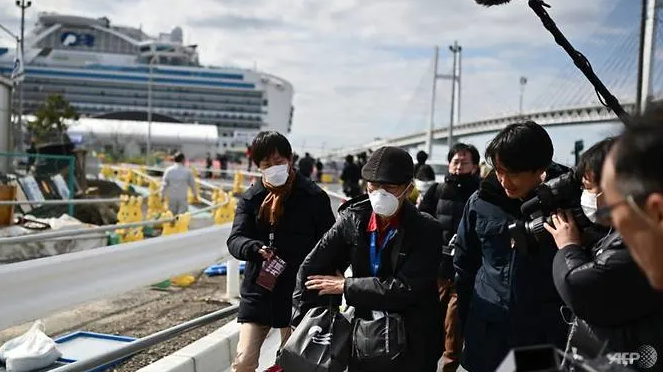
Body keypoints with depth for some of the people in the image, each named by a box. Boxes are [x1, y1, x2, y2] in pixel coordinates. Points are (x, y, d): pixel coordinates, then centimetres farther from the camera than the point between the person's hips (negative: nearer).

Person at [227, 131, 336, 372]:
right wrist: (256, 248, -31)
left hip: (299, 293, -2)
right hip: (258, 291, 2)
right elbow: (235, 240, -8)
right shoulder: (250, 199, 2)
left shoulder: (313, 197, -5)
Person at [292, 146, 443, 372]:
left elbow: (404, 288, -24)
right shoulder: (353, 218, -5)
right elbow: (312, 269, -1)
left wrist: (345, 286, -17)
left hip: (411, 344, -3)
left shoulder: (426, 231, -15)